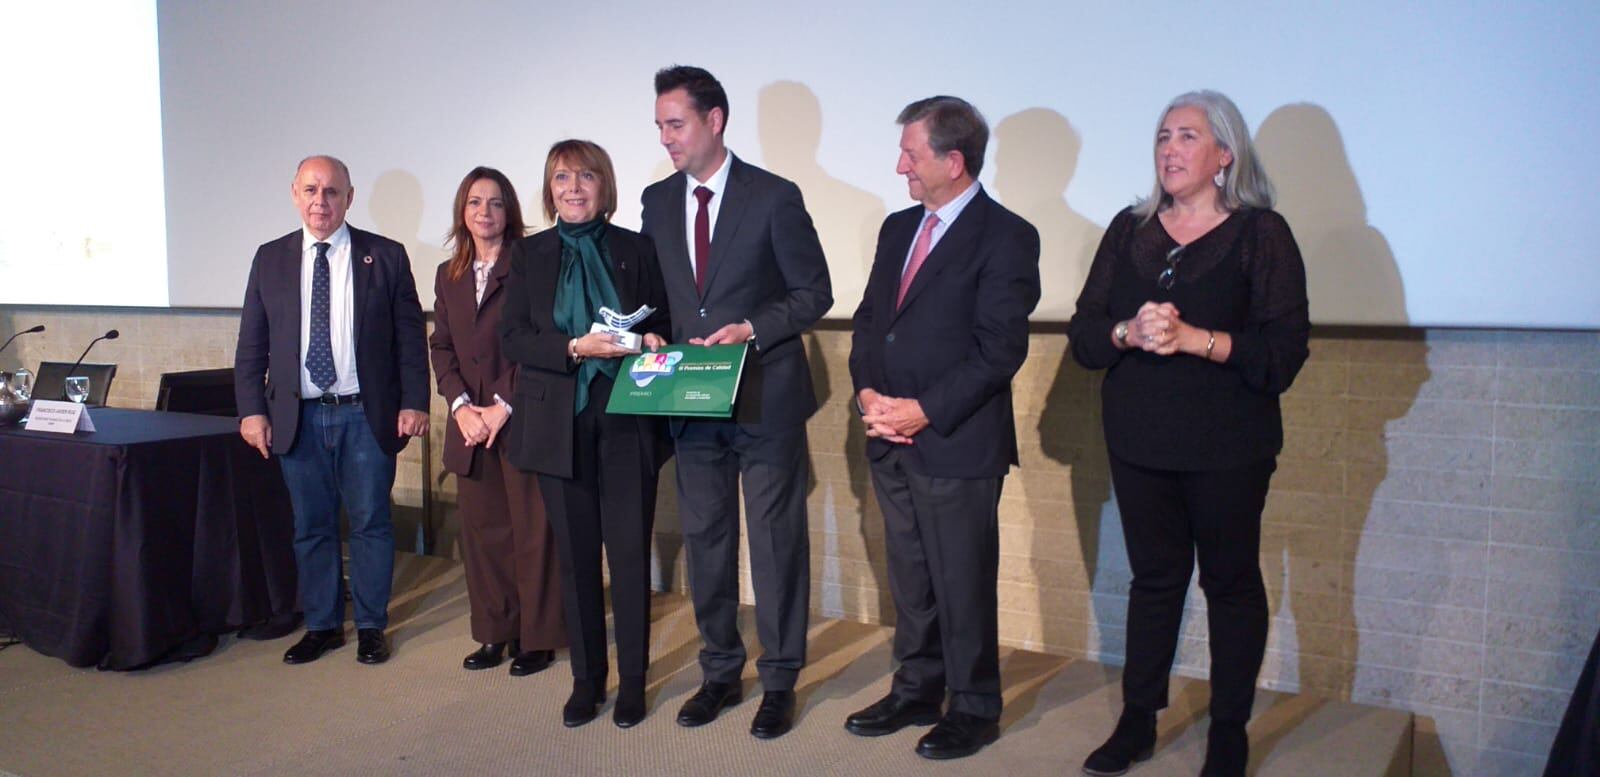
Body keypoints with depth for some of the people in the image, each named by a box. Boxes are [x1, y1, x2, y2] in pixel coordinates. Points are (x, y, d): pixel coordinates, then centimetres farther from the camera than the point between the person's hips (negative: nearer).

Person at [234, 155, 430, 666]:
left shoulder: (386, 257, 0)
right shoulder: (271, 259, 7)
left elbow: (411, 337, 0)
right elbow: (251, 344, 8)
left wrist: (413, 403, -7)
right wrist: (252, 409, -1)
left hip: (366, 416, -2)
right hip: (298, 418, 2)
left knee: (371, 523, 5)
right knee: (311, 527, 11)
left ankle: (371, 627, 19)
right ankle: (322, 625, 25)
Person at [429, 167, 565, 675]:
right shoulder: (449, 275, 15)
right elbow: (441, 347, 12)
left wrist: (502, 406, -12)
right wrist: (461, 405, -3)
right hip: (471, 423, 5)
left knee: (533, 531, 0)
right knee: (481, 530, 9)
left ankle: (537, 638, 11)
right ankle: (495, 633, 21)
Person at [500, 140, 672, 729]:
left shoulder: (636, 250, 6)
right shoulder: (529, 254, 8)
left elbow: (661, 323, 11)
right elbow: (512, 337, 0)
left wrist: (653, 341, -12)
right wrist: (576, 348, -15)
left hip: (627, 422, -1)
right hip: (560, 425, 1)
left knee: (630, 554, 1)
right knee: (576, 557, 8)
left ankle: (633, 681, 15)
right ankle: (586, 679, 21)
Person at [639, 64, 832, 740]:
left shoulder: (775, 197, -7)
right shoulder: (657, 201, 8)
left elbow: (814, 293, -5)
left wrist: (750, 329, -18)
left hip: (765, 399, -5)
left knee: (777, 541, 4)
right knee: (705, 538, 13)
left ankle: (779, 682, 18)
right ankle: (720, 672, 29)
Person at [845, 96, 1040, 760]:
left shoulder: (1006, 237, -10)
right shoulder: (898, 228, 13)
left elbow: (1000, 349, -15)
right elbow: (868, 318, 15)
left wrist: (923, 410, -17)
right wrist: (867, 392, -2)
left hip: (958, 444, -7)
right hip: (891, 441, 7)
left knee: (963, 581, 5)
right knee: (909, 576, 16)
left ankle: (973, 708, 22)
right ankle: (917, 690, 32)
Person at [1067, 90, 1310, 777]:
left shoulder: (1261, 234, -2)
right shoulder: (1129, 231, 10)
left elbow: (1284, 349, -11)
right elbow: (1083, 333, 4)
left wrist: (1193, 338, -21)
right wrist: (1129, 332, -16)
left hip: (1227, 445, -3)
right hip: (1140, 440, 3)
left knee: (1231, 581, 7)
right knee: (1153, 577, 11)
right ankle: (1137, 721, 21)